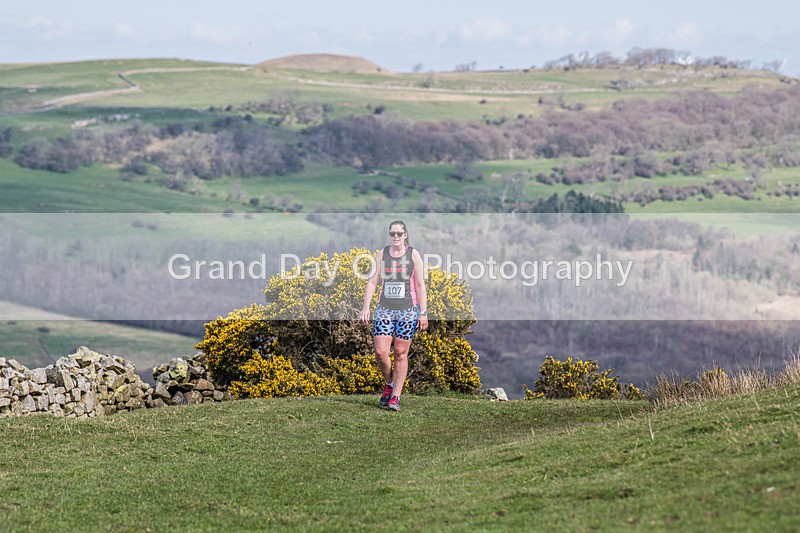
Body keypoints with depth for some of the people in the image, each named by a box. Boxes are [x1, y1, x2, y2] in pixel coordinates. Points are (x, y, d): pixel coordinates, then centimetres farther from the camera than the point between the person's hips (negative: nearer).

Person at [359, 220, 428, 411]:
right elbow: (373, 281, 8)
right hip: (385, 309, 2)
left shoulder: (414, 254, 1)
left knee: (401, 354, 0)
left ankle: (395, 397, 6)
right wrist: (366, 307, -1)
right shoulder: (381, 254, 6)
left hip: (408, 310, -2)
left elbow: (420, 286, 1)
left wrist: (423, 313, -4)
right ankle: (389, 383, 18)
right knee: (380, 352, -9)